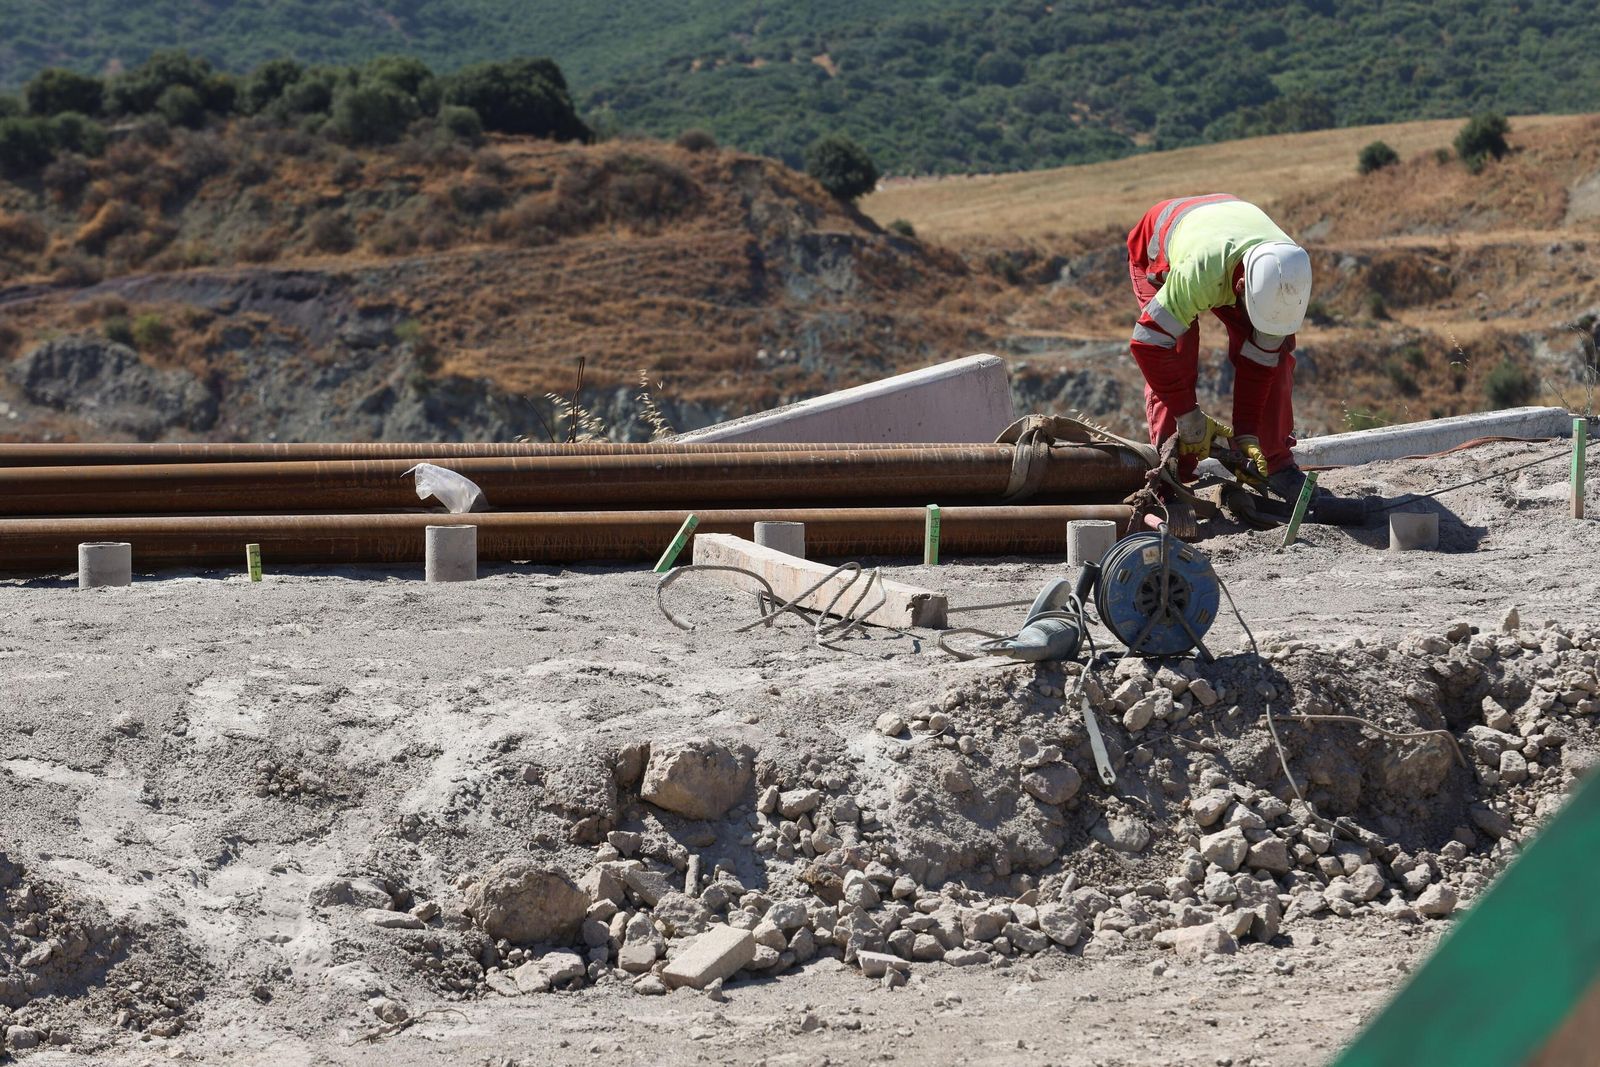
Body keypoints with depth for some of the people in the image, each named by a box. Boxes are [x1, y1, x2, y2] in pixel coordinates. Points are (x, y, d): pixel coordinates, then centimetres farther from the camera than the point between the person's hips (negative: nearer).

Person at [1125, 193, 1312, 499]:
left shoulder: (1288, 279, -35)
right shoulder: (1199, 272, -50)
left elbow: (1259, 360, -24)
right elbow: (1149, 343, -42)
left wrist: (1246, 433, -24)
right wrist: (1191, 421, -34)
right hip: (1159, 253, -3)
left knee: (1275, 359, -11)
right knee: (1175, 362, -20)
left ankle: (1276, 465, 0)